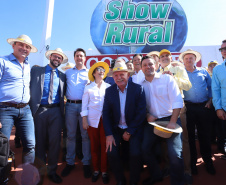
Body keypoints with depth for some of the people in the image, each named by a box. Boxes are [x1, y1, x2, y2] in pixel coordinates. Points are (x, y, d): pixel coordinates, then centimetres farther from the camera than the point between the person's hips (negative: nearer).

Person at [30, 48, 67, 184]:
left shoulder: (62, 76, 14)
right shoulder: (36, 70, 9)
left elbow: (64, 93, 14)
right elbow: (30, 87, 4)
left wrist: (62, 109, -1)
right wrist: (32, 107, -5)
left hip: (56, 111, 1)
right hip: (39, 110, -1)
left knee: (55, 141, 3)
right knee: (40, 141, 8)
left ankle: (52, 171, 20)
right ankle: (40, 170, 26)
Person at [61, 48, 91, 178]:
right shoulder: (68, 72, 17)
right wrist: (65, 98, 3)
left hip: (84, 105, -2)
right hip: (70, 105, 2)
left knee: (85, 135, 1)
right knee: (70, 135, 7)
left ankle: (86, 163, 12)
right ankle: (70, 163, 18)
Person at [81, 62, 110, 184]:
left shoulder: (108, 87, 7)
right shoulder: (88, 88, 7)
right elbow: (84, 104, 6)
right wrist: (84, 120, 1)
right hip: (92, 120, 0)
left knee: (104, 146, 1)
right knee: (94, 146, 6)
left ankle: (104, 171, 16)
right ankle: (96, 170, 22)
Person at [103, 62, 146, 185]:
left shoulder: (138, 89, -8)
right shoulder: (109, 91, 0)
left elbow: (141, 113, -10)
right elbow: (106, 114, -1)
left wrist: (129, 132, -11)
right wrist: (109, 135, -9)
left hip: (133, 129, -2)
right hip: (116, 129, 2)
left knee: (135, 154, -19)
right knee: (111, 152, -14)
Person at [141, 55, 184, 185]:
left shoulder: (167, 79, -3)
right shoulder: (141, 84, 7)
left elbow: (177, 101, -10)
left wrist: (172, 122, -17)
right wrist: (147, 115, -6)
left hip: (170, 119, -4)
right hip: (152, 121, 4)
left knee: (175, 154, -15)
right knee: (145, 149, 5)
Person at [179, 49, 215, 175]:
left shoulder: (203, 71, 11)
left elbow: (211, 86, 12)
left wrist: (210, 100, 3)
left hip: (203, 106, 1)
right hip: (188, 107, -1)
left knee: (205, 134, 8)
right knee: (190, 134, 6)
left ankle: (208, 161, 25)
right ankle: (192, 162, 21)